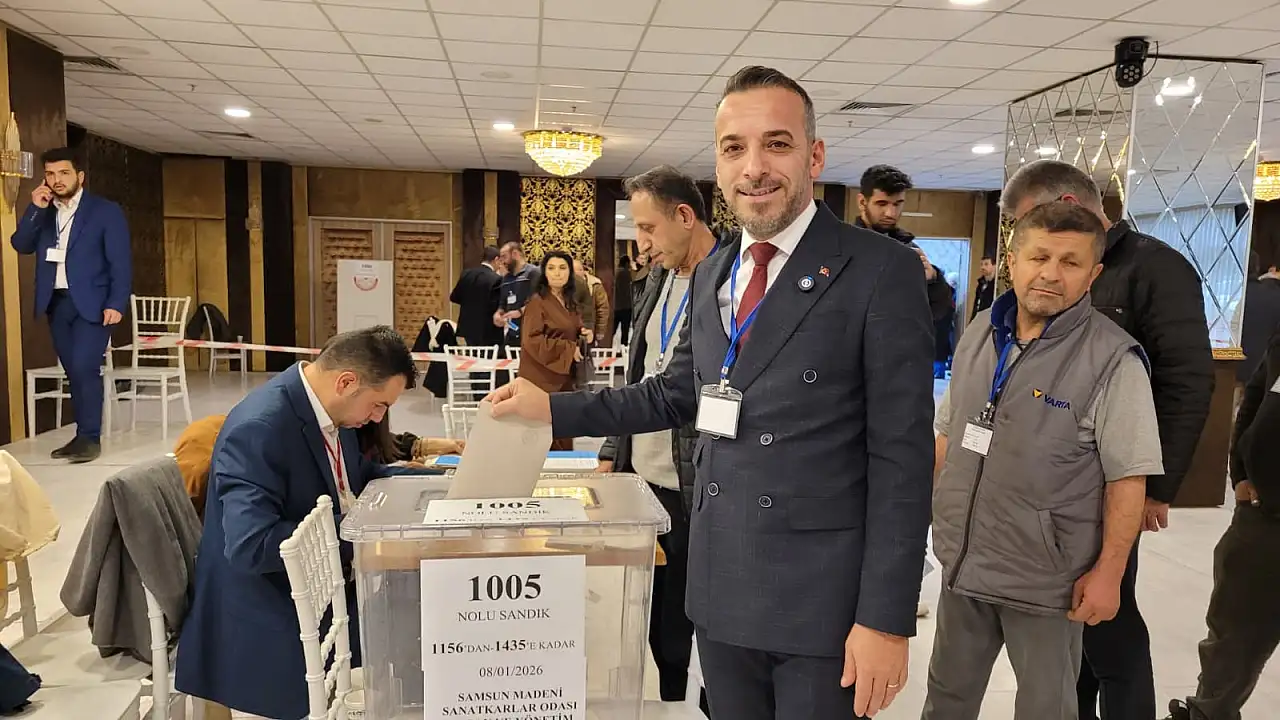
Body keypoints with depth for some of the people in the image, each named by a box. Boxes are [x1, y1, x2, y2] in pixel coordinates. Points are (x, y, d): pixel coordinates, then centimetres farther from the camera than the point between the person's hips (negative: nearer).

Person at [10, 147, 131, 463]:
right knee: (75, 372, 9)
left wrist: (116, 304, -14)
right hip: (56, 303, 5)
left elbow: (121, 262, -6)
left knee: (85, 368, -13)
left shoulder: (106, 211, -2)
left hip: (91, 303, -5)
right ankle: (83, 435, 16)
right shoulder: (41, 212, 14)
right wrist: (35, 210, -7)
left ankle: (90, 437, -4)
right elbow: (20, 245, 3)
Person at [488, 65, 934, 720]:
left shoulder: (882, 272, -12)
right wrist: (553, 408, 11)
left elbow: (901, 457, -13)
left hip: (824, 602, -6)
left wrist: (887, 618, -13)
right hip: (721, 593, 6)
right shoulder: (710, 275, 9)